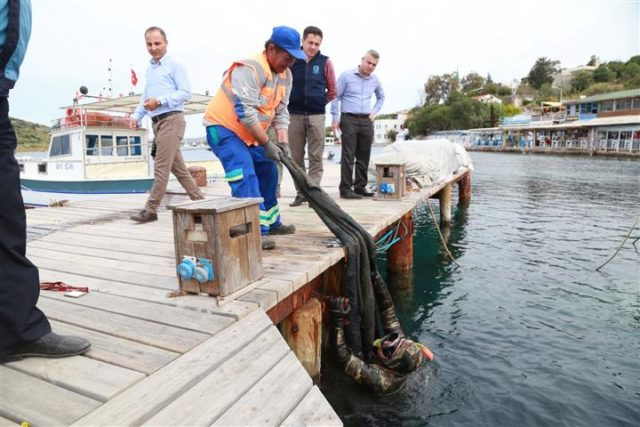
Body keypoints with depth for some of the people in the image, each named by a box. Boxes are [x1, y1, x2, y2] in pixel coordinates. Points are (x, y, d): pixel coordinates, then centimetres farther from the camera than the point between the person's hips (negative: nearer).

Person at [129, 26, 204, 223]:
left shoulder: (174, 65, -2)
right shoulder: (149, 69, 21)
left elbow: (186, 93, -11)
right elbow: (145, 96, 24)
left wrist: (160, 101, -17)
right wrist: (136, 116, 10)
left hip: (171, 120, -8)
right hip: (157, 122, 8)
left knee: (161, 167, -8)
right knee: (178, 167, 9)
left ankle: (151, 209, -4)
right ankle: (199, 201, 17)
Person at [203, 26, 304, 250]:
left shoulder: (285, 74, 3)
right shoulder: (250, 69, -25)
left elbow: (281, 111, 5)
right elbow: (245, 112, -30)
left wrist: (283, 141, -9)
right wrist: (267, 143, -26)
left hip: (249, 132, 9)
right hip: (223, 127, -9)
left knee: (268, 172, 12)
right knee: (245, 176, -23)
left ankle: (271, 222, 26)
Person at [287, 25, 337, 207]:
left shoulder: (325, 62, 2)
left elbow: (332, 91, 10)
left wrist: (319, 103, 10)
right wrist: (294, 101, 10)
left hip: (316, 116, -1)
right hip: (294, 115, 1)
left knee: (316, 157, -1)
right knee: (297, 157, 5)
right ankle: (301, 192, 15)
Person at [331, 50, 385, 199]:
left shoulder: (375, 80, 12)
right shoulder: (346, 76, -2)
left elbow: (381, 97, 30)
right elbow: (336, 97, -1)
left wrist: (374, 111, 15)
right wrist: (335, 119, -7)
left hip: (366, 121, 5)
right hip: (349, 119, -5)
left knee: (364, 157, 6)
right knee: (348, 156, -8)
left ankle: (360, 187, 14)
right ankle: (345, 188, -5)